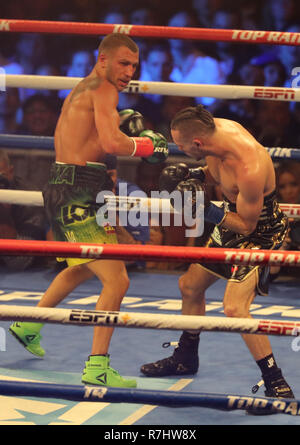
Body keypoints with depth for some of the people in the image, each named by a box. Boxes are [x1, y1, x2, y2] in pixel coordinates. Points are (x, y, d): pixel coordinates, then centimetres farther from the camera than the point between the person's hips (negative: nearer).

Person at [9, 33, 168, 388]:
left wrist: (119, 127, 12)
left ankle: (28, 326, 47)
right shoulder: (103, 90, -11)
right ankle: (97, 368, -15)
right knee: (117, 281, -14)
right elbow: (111, 143, -25)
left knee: (83, 268, 34)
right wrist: (148, 145, -10)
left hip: (65, 192, 11)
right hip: (79, 195, -11)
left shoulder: (81, 91, 20)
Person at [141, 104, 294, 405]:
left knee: (234, 307, -23)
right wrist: (195, 176, -9)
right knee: (189, 286, 19)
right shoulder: (217, 128, -14)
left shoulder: (250, 170, -38)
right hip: (231, 217, 9)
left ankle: (276, 383, -13)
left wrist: (209, 211, -33)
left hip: (260, 231, -9)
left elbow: (247, 224, -24)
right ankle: (186, 358, 42)